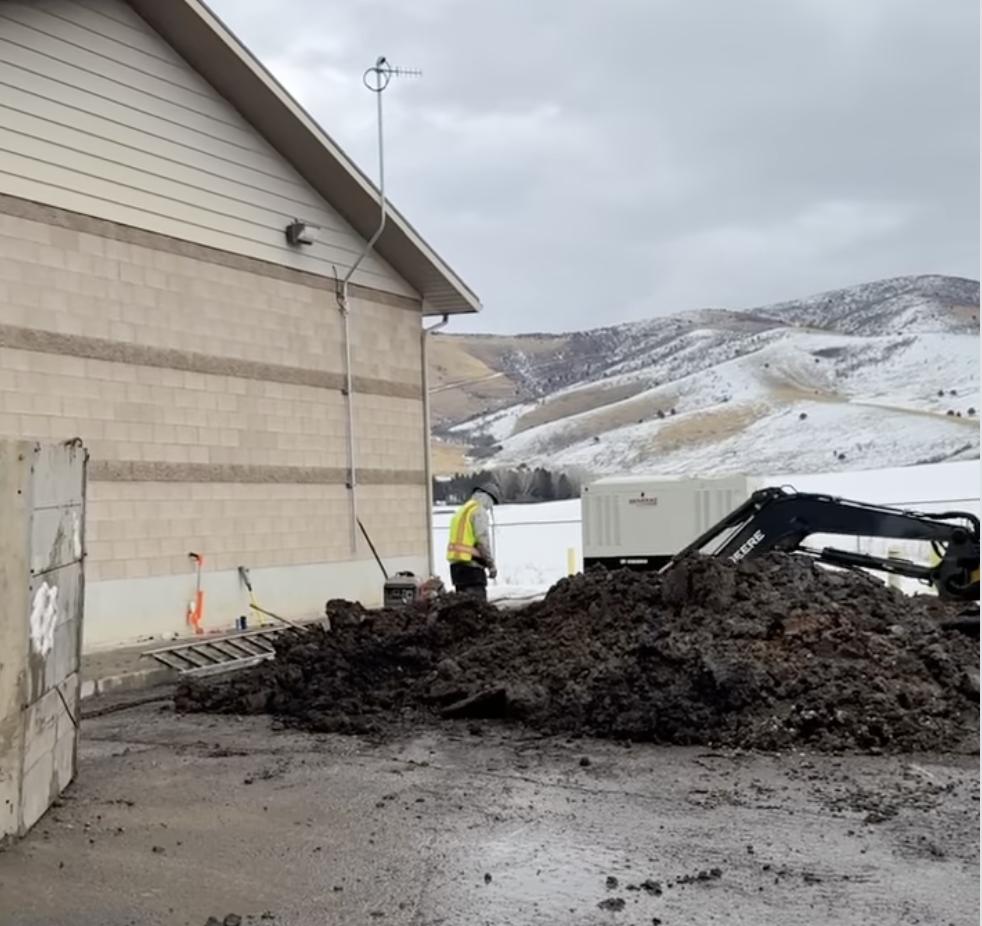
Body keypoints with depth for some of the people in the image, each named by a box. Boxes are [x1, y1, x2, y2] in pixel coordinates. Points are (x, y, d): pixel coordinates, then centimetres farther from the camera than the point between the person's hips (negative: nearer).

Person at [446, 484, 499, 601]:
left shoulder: (461, 510, 22)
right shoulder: (479, 511, -7)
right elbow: (483, 539, -15)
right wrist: (491, 564, -8)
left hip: (456, 562, 9)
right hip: (471, 564, -9)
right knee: (478, 602, -11)